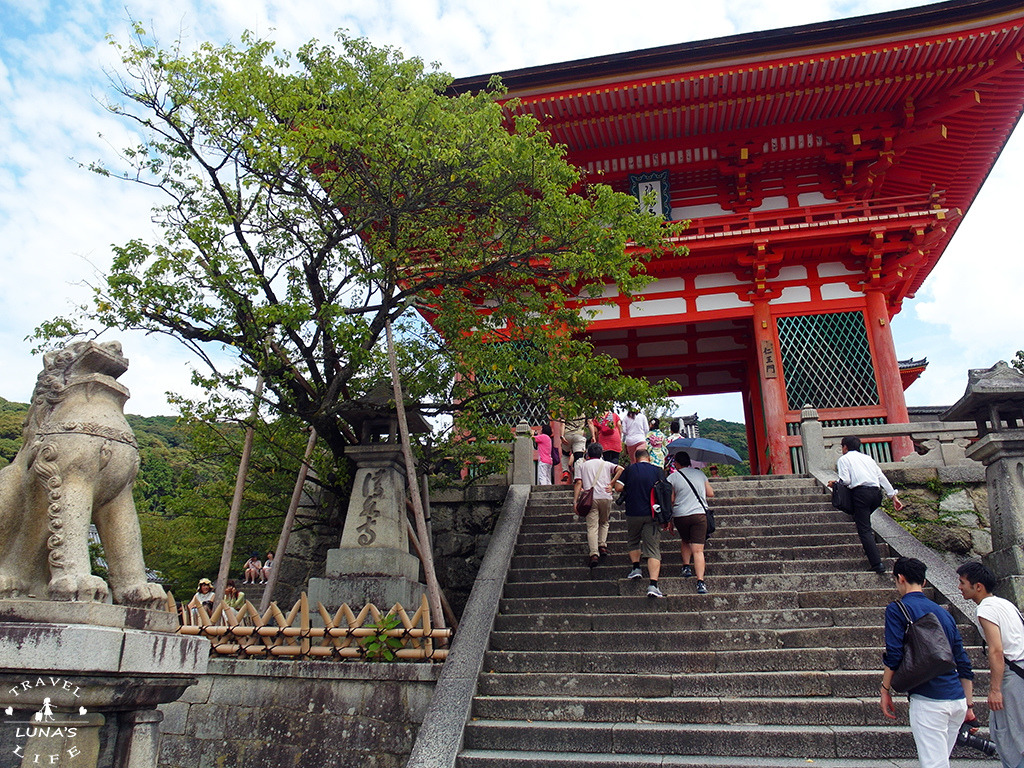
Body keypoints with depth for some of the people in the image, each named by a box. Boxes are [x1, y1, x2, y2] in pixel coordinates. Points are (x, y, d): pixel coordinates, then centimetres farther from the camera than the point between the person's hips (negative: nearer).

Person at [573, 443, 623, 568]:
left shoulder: (582, 465, 16)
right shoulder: (606, 464, 17)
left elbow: (578, 483, 3)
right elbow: (620, 469, -2)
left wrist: (575, 501, 0)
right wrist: (611, 484, 1)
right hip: (605, 497, 1)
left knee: (592, 526, -5)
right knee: (604, 523, 22)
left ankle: (594, 554, -18)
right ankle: (602, 546, 6)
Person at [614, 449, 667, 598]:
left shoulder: (629, 469, 1)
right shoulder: (658, 471, 1)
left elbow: (618, 487, -3)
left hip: (633, 513, 1)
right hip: (653, 515, 0)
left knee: (633, 541, 28)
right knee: (653, 549, -2)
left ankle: (636, 568, 17)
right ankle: (653, 584, -12)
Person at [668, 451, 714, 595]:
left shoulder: (673, 477, 0)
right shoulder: (700, 474, 9)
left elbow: (671, 500, -2)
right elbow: (710, 493, 13)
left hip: (680, 515, -1)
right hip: (699, 514, 1)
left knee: (684, 540, 28)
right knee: (698, 549, -5)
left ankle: (686, 566, 18)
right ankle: (700, 581, -15)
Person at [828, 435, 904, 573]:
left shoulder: (844, 458, 10)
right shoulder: (868, 458, 25)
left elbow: (845, 481, -4)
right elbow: (882, 477, 19)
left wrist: (834, 483, 15)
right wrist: (893, 496, 18)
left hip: (861, 493, -6)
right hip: (877, 493, 6)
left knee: (864, 530, -7)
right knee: (865, 521, 30)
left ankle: (877, 564, -15)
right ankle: (870, 546, 21)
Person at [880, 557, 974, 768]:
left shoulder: (897, 609, -4)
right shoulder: (944, 612, 16)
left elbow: (893, 655, -12)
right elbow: (963, 663, 16)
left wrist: (885, 691, -1)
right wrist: (969, 704, 21)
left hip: (928, 699, -7)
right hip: (958, 700, 7)